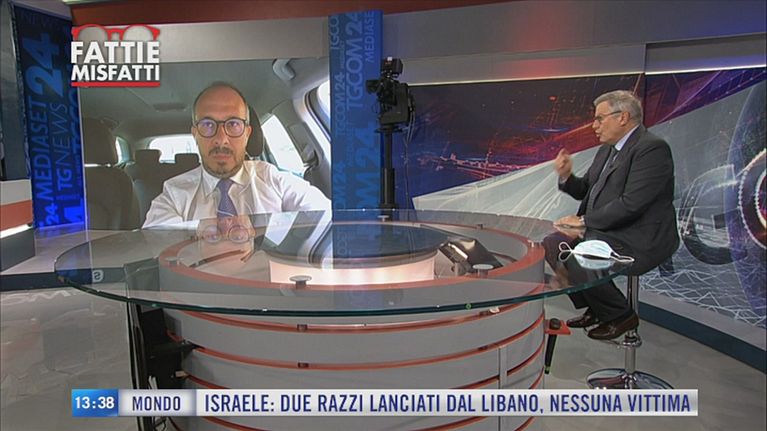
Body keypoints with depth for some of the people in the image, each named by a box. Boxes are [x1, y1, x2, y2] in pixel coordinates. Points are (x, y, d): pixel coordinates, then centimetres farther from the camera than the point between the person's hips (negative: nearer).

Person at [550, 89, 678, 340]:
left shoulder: (652, 148, -16)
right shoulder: (607, 149, 13)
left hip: (639, 240, -9)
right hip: (604, 231, 9)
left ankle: (620, 316, 2)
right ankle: (595, 308, 14)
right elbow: (585, 190, 18)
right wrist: (566, 177, -3)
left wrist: (584, 220, -19)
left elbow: (631, 204, -25)